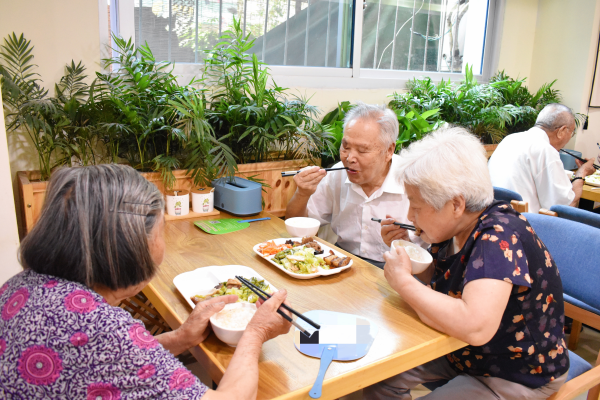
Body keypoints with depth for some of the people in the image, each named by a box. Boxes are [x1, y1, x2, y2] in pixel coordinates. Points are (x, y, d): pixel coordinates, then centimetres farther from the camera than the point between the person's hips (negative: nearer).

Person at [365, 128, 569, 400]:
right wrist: (403, 248, -10)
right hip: (463, 352, 8)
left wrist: (403, 281, -33)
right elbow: (433, 280, 9)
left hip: (519, 375, -7)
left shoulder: (499, 237, -31)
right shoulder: (454, 229, -6)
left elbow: (475, 326, -45)